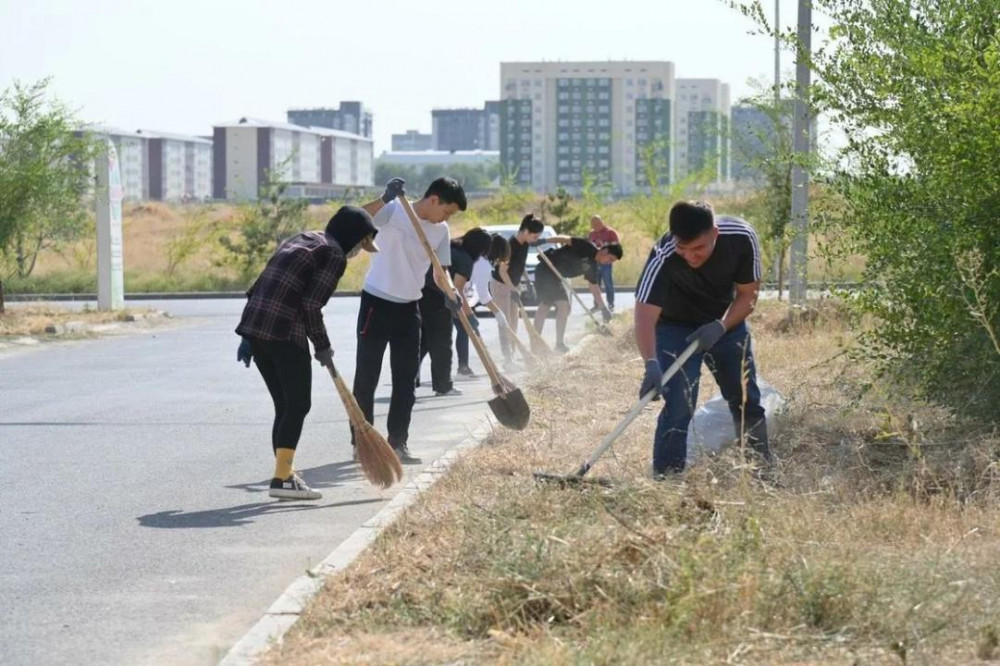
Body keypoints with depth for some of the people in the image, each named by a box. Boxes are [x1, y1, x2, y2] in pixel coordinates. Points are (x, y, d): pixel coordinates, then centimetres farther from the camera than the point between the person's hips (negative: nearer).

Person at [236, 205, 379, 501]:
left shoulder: (300, 240, 23)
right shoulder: (334, 255, -3)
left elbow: (260, 287, 20)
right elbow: (311, 305, -12)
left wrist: (249, 338, 19)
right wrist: (322, 347, 0)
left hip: (254, 327, 8)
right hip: (284, 333, -8)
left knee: (285, 406, 16)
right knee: (298, 406, 0)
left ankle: (285, 475, 19)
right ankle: (282, 479, -5)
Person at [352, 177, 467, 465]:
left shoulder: (441, 231, 5)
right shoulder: (393, 211, -13)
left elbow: (439, 271, 9)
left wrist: (451, 294, -12)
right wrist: (384, 200, -40)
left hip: (409, 309, 6)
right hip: (377, 304, -6)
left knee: (406, 380, 6)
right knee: (366, 378, 1)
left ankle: (398, 442, 14)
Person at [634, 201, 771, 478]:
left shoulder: (742, 238, -27)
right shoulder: (663, 258, -36)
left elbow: (748, 294, -13)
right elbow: (645, 315, -43)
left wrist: (721, 327, -28)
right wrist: (651, 364, -59)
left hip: (727, 322, 3)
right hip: (676, 328, -3)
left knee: (747, 401, 9)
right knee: (679, 406, -17)